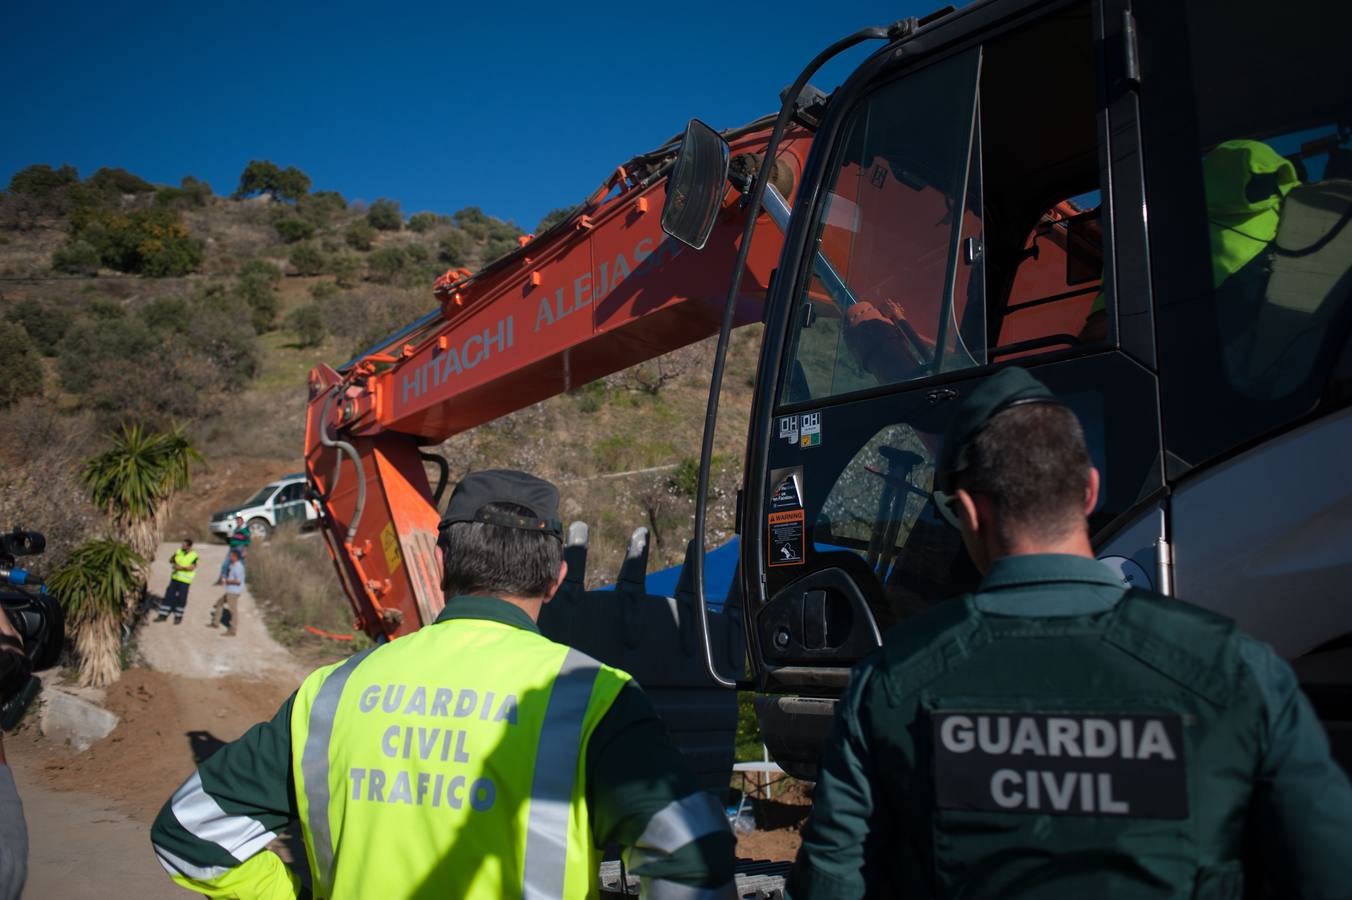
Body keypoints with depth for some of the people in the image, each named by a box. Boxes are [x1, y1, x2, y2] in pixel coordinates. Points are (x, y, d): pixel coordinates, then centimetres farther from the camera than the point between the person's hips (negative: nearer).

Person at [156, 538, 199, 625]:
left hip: (185, 580, -5)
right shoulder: (179, 552, 5)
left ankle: (178, 617, 14)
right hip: (175, 578, 5)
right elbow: (171, 561, 10)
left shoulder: (194, 556, -10)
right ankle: (163, 615, 12)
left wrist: (181, 567, -28)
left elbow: (192, 568, -18)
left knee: (181, 598, 0)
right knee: (169, 595, 4)